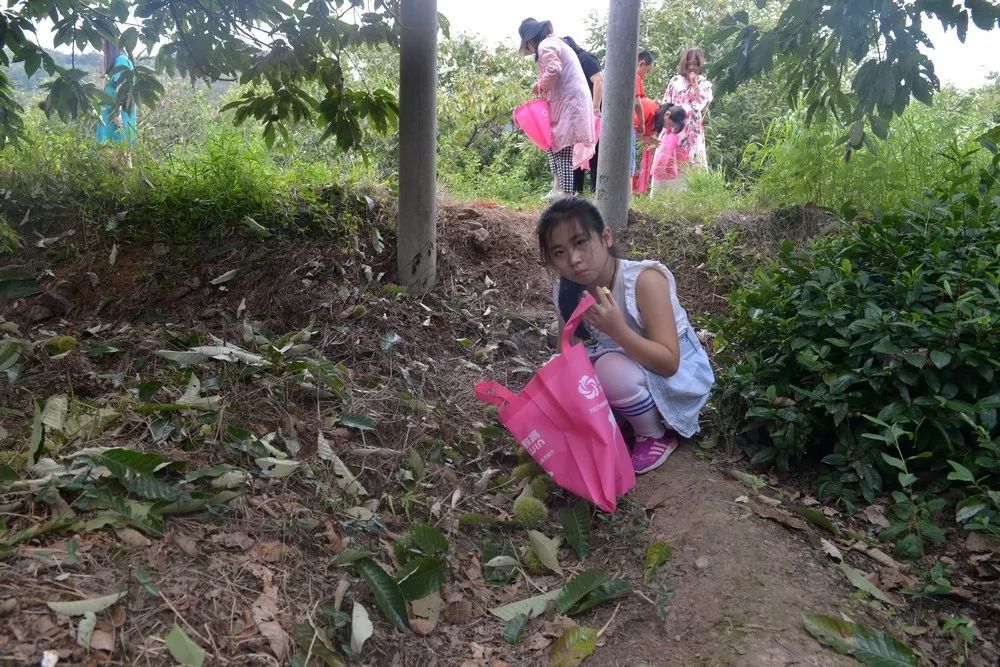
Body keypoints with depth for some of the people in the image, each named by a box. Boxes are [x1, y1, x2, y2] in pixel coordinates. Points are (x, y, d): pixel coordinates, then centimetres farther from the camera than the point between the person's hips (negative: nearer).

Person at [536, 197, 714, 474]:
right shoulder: (565, 292, -11)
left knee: (613, 370, -34)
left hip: (679, 377, -6)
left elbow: (669, 363, -30)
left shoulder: (644, 280, -29)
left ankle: (657, 436, -6)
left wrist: (617, 330, -42)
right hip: (630, 370, 6)